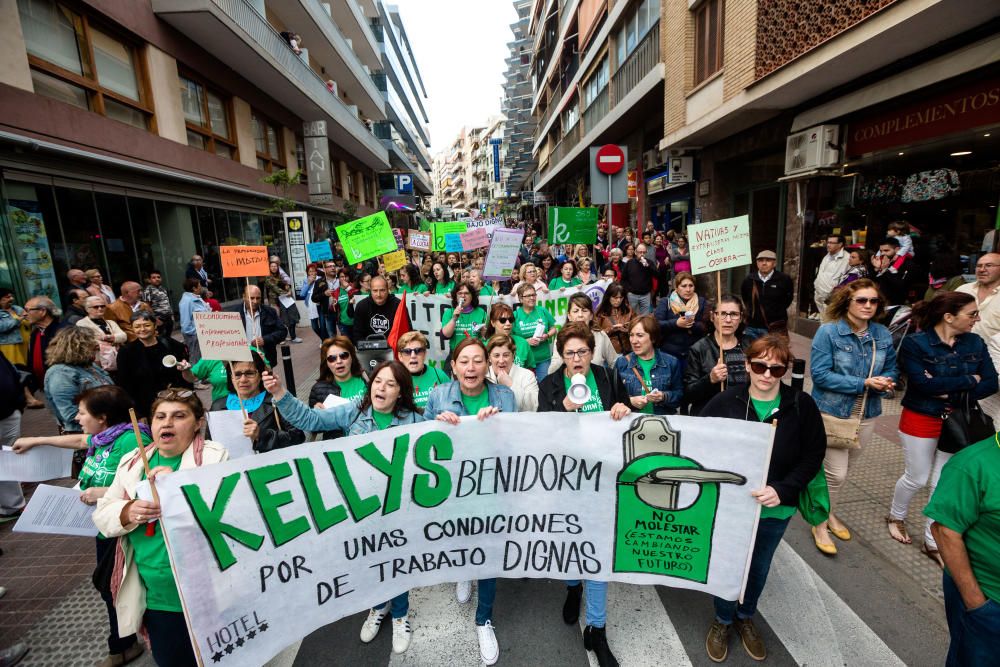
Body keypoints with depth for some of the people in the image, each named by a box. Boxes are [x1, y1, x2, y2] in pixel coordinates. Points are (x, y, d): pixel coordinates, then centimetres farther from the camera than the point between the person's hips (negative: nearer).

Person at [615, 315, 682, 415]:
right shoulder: (621, 363, 7)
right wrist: (630, 401, -10)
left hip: (663, 418, 1)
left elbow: (680, 393, 10)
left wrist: (664, 397, -9)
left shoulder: (671, 362, 7)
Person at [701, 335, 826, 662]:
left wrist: (783, 490, -19)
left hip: (775, 510, 2)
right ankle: (722, 620, 43)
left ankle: (745, 617, 51)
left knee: (759, 567, 23)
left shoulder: (802, 405, -12)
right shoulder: (725, 402, -15)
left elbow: (813, 455, -8)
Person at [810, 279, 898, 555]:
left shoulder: (883, 335, 1)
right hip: (833, 412, -5)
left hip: (866, 414, 5)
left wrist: (886, 382, -12)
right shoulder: (828, 331, -15)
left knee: (844, 470, 19)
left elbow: (891, 368, 11)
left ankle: (830, 513, 41)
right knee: (835, 472, -3)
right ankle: (820, 524, 19)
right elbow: (820, 375, -19)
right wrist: (864, 383, -24)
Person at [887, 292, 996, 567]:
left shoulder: (975, 343, 0)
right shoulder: (915, 343, -15)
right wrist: (968, 381, -16)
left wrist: (952, 393, -21)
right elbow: (923, 384, -24)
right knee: (917, 478, 9)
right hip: (921, 420, -4)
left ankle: (933, 542, 25)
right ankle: (896, 517, 36)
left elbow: (990, 384, -6)